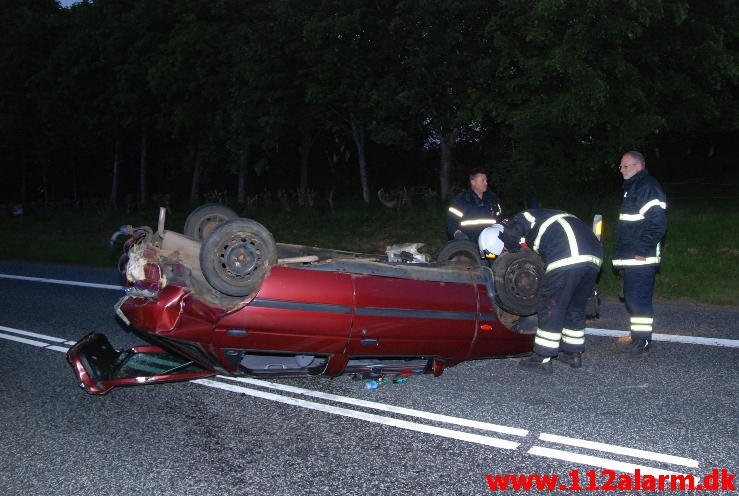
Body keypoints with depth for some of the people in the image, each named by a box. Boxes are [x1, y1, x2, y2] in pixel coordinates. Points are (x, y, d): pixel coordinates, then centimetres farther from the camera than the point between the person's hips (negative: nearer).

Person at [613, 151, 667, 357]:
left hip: (641, 260, -10)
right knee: (632, 300, 15)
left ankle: (643, 343, -2)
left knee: (638, 301, -8)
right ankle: (638, 339, 24)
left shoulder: (648, 187, -12)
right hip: (629, 259, 10)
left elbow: (658, 222, -21)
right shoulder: (631, 187, 20)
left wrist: (642, 251, -22)